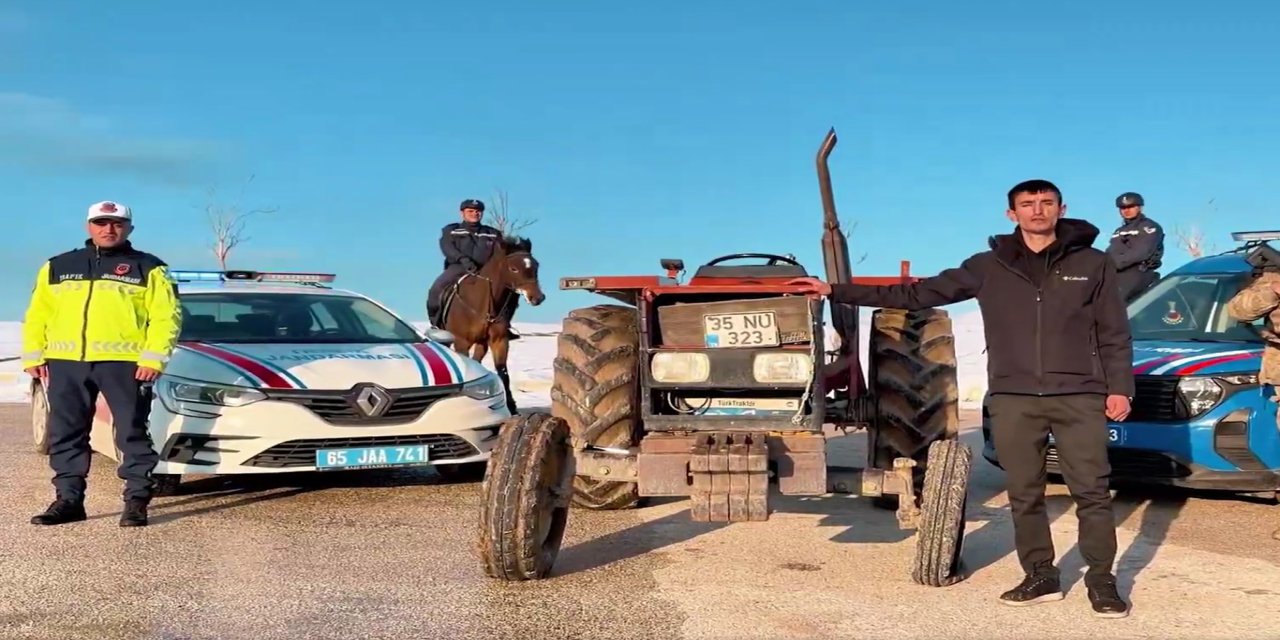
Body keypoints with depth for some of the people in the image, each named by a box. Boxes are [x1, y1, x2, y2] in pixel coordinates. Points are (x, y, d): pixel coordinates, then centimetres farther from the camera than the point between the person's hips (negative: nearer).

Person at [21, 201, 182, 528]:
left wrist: (153, 358, -12)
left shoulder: (148, 268, 6)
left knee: (132, 433, -2)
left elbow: (165, 316, -2)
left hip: (124, 362, -4)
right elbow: (38, 315, 17)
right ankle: (69, 499, 15)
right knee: (65, 436, 7)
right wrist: (33, 355, 6)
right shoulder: (57, 266, 17)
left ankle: (137, 500, 4)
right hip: (66, 362, 4)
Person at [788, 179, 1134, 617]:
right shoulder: (989, 267, 7)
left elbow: (1114, 334, 8)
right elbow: (917, 295, 7)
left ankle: (1101, 581, 10)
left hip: (1079, 398, -2)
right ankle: (1040, 577, 18)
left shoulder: (1092, 264, 5)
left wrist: (1119, 388, -3)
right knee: (1024, 494, 7)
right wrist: (837, 291, 2)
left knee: (1092, 491, 0)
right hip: (1013, 399, 2)